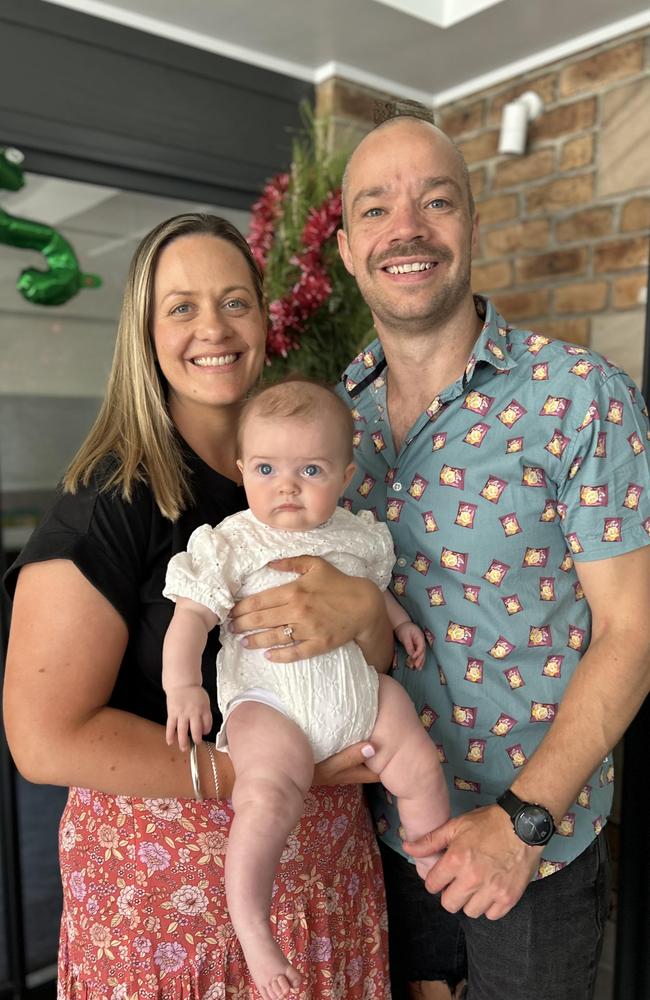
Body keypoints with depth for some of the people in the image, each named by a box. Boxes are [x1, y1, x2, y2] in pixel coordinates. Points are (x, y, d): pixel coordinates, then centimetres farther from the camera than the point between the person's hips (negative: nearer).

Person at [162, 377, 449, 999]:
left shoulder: (358, 535, 8)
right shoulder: (231, 544, -8)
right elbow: (190, 616, -14)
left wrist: (399, 620, 14)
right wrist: (181, 685, -27)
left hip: (359, 690, 6)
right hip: (271, 701, -5)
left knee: (421, 770, 7)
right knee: (269, 796, -28)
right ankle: (249, 928, -12)